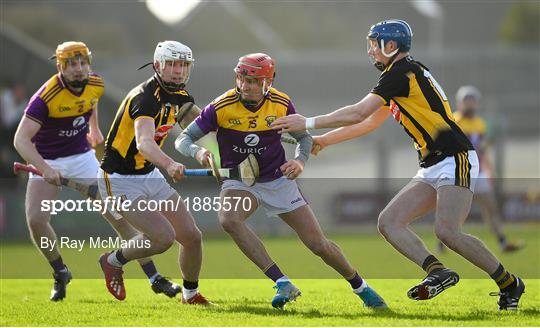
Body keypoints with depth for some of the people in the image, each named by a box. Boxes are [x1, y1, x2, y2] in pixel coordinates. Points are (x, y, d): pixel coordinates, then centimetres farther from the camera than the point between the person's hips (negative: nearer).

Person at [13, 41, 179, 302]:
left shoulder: (95, 85, -9)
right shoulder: (46, 97, -27)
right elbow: (21, 139, -33)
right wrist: (45, 170, -44)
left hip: (83, 157, 3)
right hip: (47, 161, -3)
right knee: (36, 219, -19)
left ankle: (153, 277, 1)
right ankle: (60, 273, 7)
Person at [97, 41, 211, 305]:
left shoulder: (180, 97, 4)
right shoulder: (146, 97, -25)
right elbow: (144, 142, -42)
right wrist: (169, 165, -60)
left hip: (150, 175, 8)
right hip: (120, 180, -8)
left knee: (192, 237, 3)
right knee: (163, 237, -22)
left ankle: (191, 293, 27)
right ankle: (114, 262, 4)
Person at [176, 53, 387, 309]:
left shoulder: (281, 105, -12)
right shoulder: (222, 107, -18)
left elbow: (304, 137, 3)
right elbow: (183, 139, -14)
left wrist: (300, 161, -19)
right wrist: (197, 152, -38)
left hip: (278, 180, 1)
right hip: (239, 181, -1)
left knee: (319, 244, 0)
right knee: (228, 219, -36)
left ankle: (360, 286, 28)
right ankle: (283, 284, -34)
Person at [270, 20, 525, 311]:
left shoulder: (402, 71, -9)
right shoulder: (403, 77, 21)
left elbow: (357, 114, -13)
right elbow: (368, 123, 31)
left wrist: (308, 123, -6)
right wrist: (323, 140, 31)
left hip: (454, 161, -10)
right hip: (432, 168, 10)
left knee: (447, 231, -25)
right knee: (389, 222, -4)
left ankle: (510, 284, -10)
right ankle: (437, 271, -21)